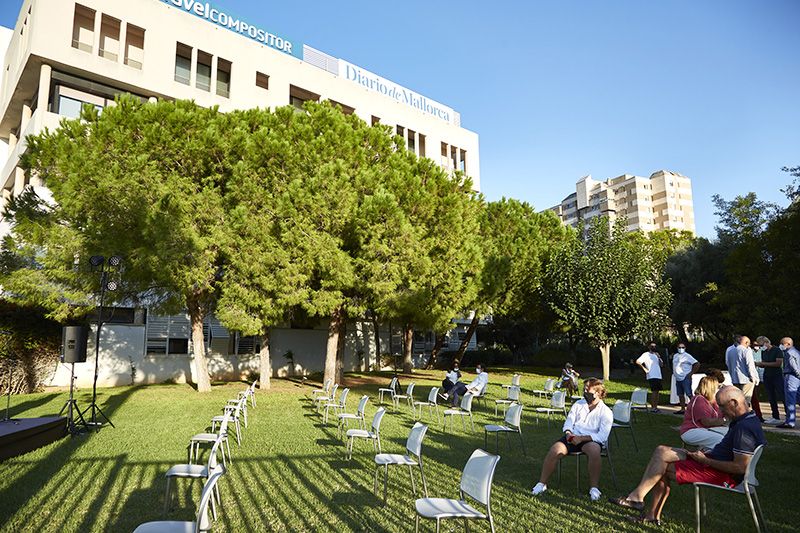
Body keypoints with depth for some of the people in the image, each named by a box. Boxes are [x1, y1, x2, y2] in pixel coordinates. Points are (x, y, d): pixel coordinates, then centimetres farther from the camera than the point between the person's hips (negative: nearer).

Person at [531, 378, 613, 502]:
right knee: (554, 450, -24)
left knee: (594, 450, -39)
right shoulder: (578, 404, 16)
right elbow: (569, 422, 13)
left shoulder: (606, 412, 2)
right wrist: (568, 433, -10)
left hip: (591, 440, -3)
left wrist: (581, 438, -18)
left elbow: (602, 436, -8)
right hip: (572, 437, 3)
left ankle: (594, 488, -23)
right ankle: (542, 484, -12)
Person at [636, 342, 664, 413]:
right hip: (652, 376, -7)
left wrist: (659, 357, -2)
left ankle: (656, 407, 14)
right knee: (654, 391, -10)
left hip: (658, 376, 7)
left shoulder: (656, 355, 19)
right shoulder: (646, 355, -2)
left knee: (657, 391, 8)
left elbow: (661, 364, 14)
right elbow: (637, 361, -12)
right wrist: (644, 369, -13)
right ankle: (653, 407, -7)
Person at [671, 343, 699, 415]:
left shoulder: (687, 356, -7)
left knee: (689, 394, -11)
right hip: (678, 379, 7)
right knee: (680, 394, 10)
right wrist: (674, 373, 15)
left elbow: (697, 364, -12)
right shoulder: (675, 356, 15)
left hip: (685, 378, -7)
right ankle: (682, 409, 16)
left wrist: (691, 373, -12)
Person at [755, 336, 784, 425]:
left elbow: (778, 363, -17)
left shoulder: (777, 350, -8)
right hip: (767, 377, 7)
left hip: (777, 376, -7)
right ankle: (776, 417, 12)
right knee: (771, 398, 7)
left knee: (781, 397, -8)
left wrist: (763, 363, -17)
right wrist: (758, 364, -2)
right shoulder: (763, 352, 13)